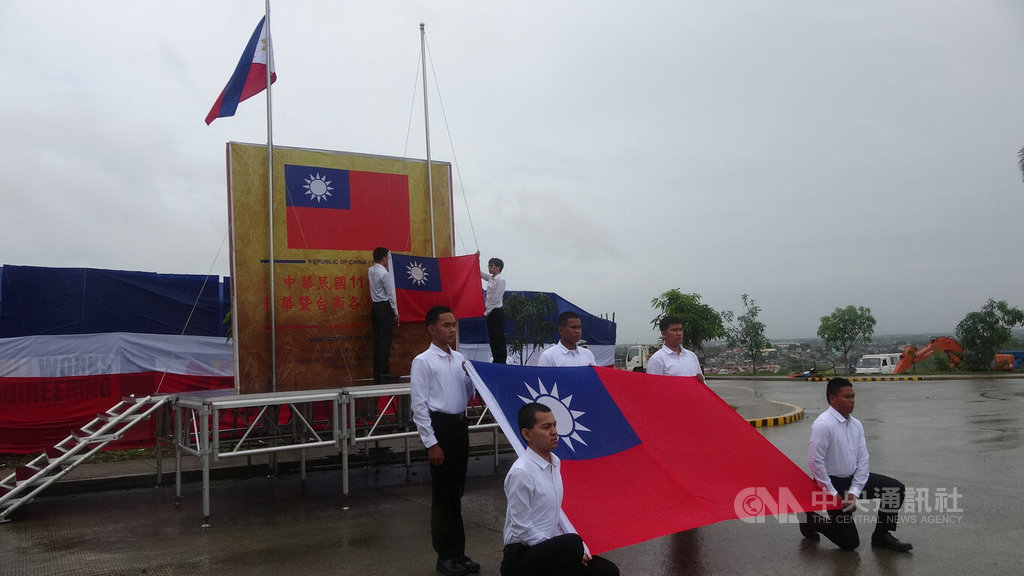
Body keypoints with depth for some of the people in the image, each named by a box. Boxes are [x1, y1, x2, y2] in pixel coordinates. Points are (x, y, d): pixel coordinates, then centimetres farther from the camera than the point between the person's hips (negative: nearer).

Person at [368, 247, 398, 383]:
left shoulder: (370, 271, 9)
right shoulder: (384, 273, -15)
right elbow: (390, 294, -12)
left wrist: (387, 253, 39)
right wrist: (396, 313, -5)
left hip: (374, 307, 8)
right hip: (385, 307, -8)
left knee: (377, 340, 9)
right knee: (385, 341, -5)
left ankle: (377, 373, 11)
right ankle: (384, 373, -4)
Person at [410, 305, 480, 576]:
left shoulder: (459, 358, 9)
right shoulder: (423, 361, -10)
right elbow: (419, 405, -12)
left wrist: (471, 376, -2)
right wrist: (431, 443, -15)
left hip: (460, 424, 7)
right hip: (439, 426, -6)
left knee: (456, 491, 16)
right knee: (442, 493, 3)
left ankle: (458, 552, 28)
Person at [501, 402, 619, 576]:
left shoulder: (555, 463, 8)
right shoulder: (521, 473, -21)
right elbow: (522, 530, -19)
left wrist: (580, 547, 5)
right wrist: (574, 547, -15)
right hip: (521, 557, -8)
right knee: (571, 544, -33)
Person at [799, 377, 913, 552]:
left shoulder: (856, 424, 2)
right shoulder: (823, 424, -22)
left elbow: (862, 459, 2)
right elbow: (816, 462, -22)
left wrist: (854, 492, -8)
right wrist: (833, 494, -18)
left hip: (853, 479, 7)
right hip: (831, 483, -7)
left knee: (896, 488, -4)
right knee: (849, 542, -7)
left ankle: (881, 536, 11)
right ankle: (811, 520, 18)